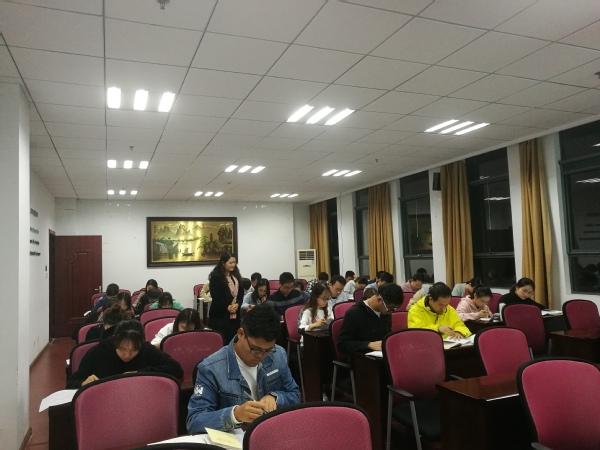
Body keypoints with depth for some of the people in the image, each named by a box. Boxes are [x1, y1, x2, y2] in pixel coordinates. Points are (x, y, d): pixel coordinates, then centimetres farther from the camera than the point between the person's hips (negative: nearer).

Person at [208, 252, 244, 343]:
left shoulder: (236, 275, 13)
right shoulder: (216, 276, -8)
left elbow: (241, 292, 10)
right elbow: (216, 296, -14)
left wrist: (237, 304, -7)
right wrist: (227, 307, -12)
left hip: (235, 313, 6)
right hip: (220, 314, -6)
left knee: (233, 338, 7)